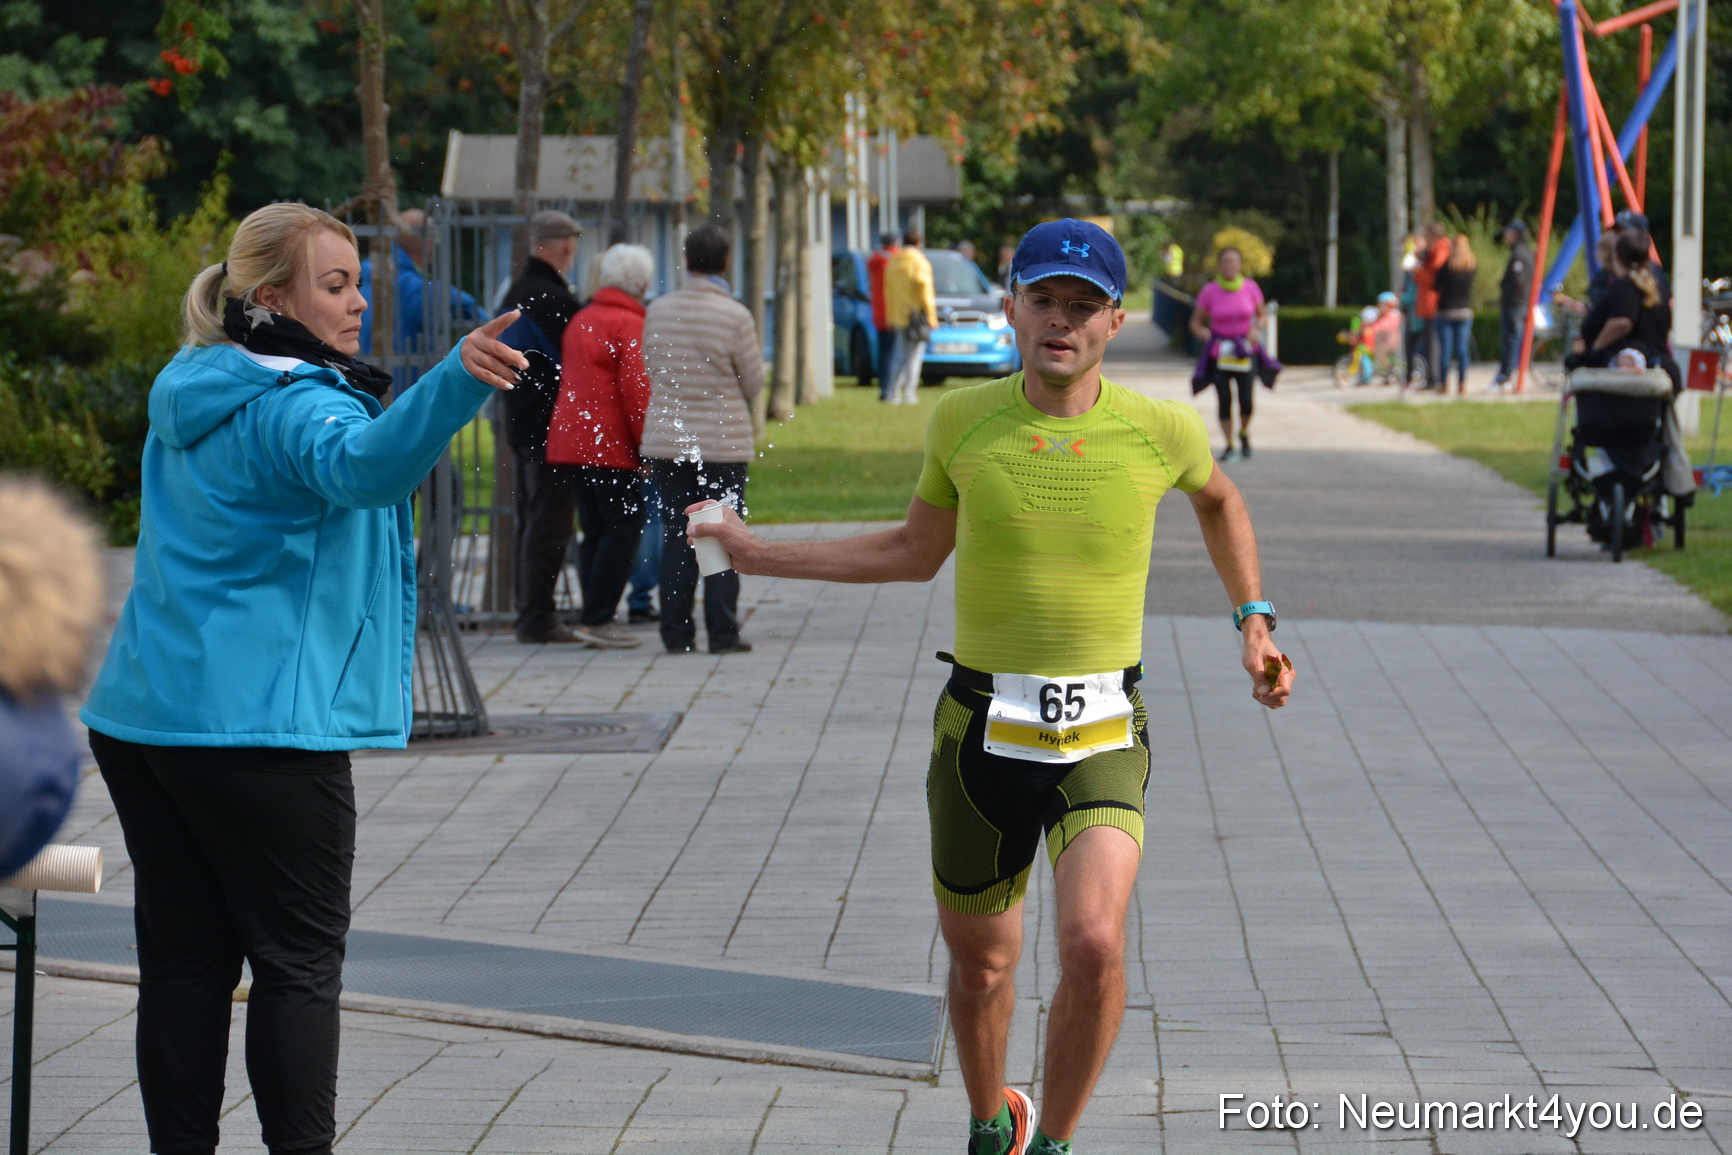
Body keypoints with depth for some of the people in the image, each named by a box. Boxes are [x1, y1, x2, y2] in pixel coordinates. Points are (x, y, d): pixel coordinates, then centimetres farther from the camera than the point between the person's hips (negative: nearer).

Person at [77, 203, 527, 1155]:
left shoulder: (188, 401, 16)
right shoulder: (296, 405, -13)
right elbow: (365, 465, -37)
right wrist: (456, 384, -53)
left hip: (140, 717, 8)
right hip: (263, 722, -8)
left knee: (183, 959, 8)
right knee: (298, 965, -1)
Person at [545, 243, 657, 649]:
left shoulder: (581, 320, 17)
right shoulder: (630, 325, -9)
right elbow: (635, 389, -16)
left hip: (570, 441, 8)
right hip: (611, 444, -8)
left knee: (595, 530, 12)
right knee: (624, 527, -5)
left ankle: (594, 620, 10)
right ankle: (597, 618, -10)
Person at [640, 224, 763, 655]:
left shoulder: (658, 311, -1)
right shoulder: (735, 316, -12)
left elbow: (650, 371, 10)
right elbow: (754, 384, -3)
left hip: (665, 441, 3)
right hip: (723, 441, -3)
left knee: (675, 535, 8)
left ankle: (676, 632, 8)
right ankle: (723, 632, 2)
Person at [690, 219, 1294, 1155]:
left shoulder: (1161, 433, -5)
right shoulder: (962, 422, -2)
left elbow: (1219, 499, 20)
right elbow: (916, 551, 15)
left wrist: (1254, 623, 13)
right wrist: (764, 556, 15)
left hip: (1102, 737, -2)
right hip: (982, 730, 2)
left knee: (1093, 946, -22)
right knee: (980, 962, 14)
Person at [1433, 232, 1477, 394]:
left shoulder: (1447, 266, -11)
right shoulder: (1473, 266, -1)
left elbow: (1435, 284, -5)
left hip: (1446, 311, -3)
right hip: (1465, 311, 3)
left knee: (1445, 349, 0)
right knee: (1462, 349, 4)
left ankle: (1444, 384, -1)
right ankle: (1462, 384, 2)